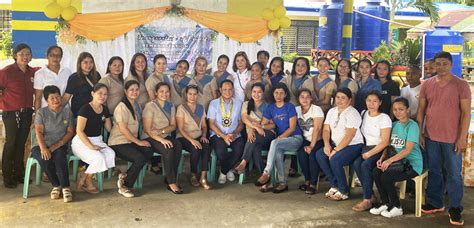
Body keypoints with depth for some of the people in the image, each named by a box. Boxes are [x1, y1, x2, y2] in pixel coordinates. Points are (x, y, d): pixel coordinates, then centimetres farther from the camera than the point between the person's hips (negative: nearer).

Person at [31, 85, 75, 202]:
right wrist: (43, 148, -28)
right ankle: (56, 185, -11)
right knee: (45, 160, -32)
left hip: (59, 145, 0)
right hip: (41, 145, 0)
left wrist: (57, 145, -12)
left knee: (60, 156, -34)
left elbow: (70, 132, 2)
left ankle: (65, 187, -27)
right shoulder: (41, 112, 1)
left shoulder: (67, 111, 6)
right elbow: (38, 132, -10)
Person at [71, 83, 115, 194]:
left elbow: (109, 128, 15)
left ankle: (85, 175, -7)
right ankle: (87, 180, -2)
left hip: (98, 141, 6)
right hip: (82, 142, -6)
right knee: (99, 158, -32)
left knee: (111, 155, -24)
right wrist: (91, 146, -23)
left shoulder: (105, 110, 8)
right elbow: (79, 131, -18)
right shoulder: (85, 109, -12)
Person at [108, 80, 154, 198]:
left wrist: (139, 141, 3)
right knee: (140, 158, -27)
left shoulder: (136, 105, 14)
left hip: (131, 141, 7)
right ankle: (124, 186, -8)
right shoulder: (122, 107, -13)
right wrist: (138, 142, -14)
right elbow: (123, 129, -17)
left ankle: (125, 176, -7)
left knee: (149, 152, -21)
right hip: (118, 143, -7)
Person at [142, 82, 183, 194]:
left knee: (178, 145, -28)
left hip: (165, 136, 5)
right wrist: (161, 139, -26)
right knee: (169, 149, -33)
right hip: (150, 138, -5)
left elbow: (173, 126, 7)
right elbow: (147, 129, -13)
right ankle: (172, 183, -24)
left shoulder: (171, 106, 11)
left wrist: (161, 131, -13)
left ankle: (170, 179, -19)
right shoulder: (150, 106, -8)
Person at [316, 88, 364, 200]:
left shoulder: (352, 113, -14)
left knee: (334, 160, -30)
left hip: (353, 146, -7)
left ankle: (343, 191, -9)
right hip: (336, 144, 8)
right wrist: (327, 144, -9)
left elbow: (349, 136, -21)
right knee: (319, 154, -15)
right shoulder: (332, 111, 11)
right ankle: (334, 185, -3)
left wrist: (336, 150, -22)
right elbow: (326, 130, 8)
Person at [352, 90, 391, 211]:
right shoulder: (363, 114, 11)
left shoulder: (384, 118, -7)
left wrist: (369, 153, -19)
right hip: (366, 147, 5)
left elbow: (385, 142, -12)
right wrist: (364, 151, 3)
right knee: (356, 164, -24)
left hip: (379, 150, -5)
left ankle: (367, 200, -21)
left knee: (365, 165, -30)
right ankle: (371, 196, -13)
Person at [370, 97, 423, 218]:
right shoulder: (394, 125, 11)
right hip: (398, 161, 7)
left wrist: (390, 160, -26)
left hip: (412, 164, -6)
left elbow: (408, 149, -19)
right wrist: (382, 158, -8)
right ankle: (385, 203, -1)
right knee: (376, 172, -17)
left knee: (386, 176, -25)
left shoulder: (412, 126, -12)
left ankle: (397, 207, -3)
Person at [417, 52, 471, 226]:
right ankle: (435, 203, 27)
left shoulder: (461, 85, -4)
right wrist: (419, 133, 4)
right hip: (430, 137, 3)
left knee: (454, 174, 3)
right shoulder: (427, 84, 5)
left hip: (452, 139, -3)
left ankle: (455, 208, 14)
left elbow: (466, 112, -6)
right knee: (434, 171, 14)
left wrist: (462, 137, -11)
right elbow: (421, 110, 8)